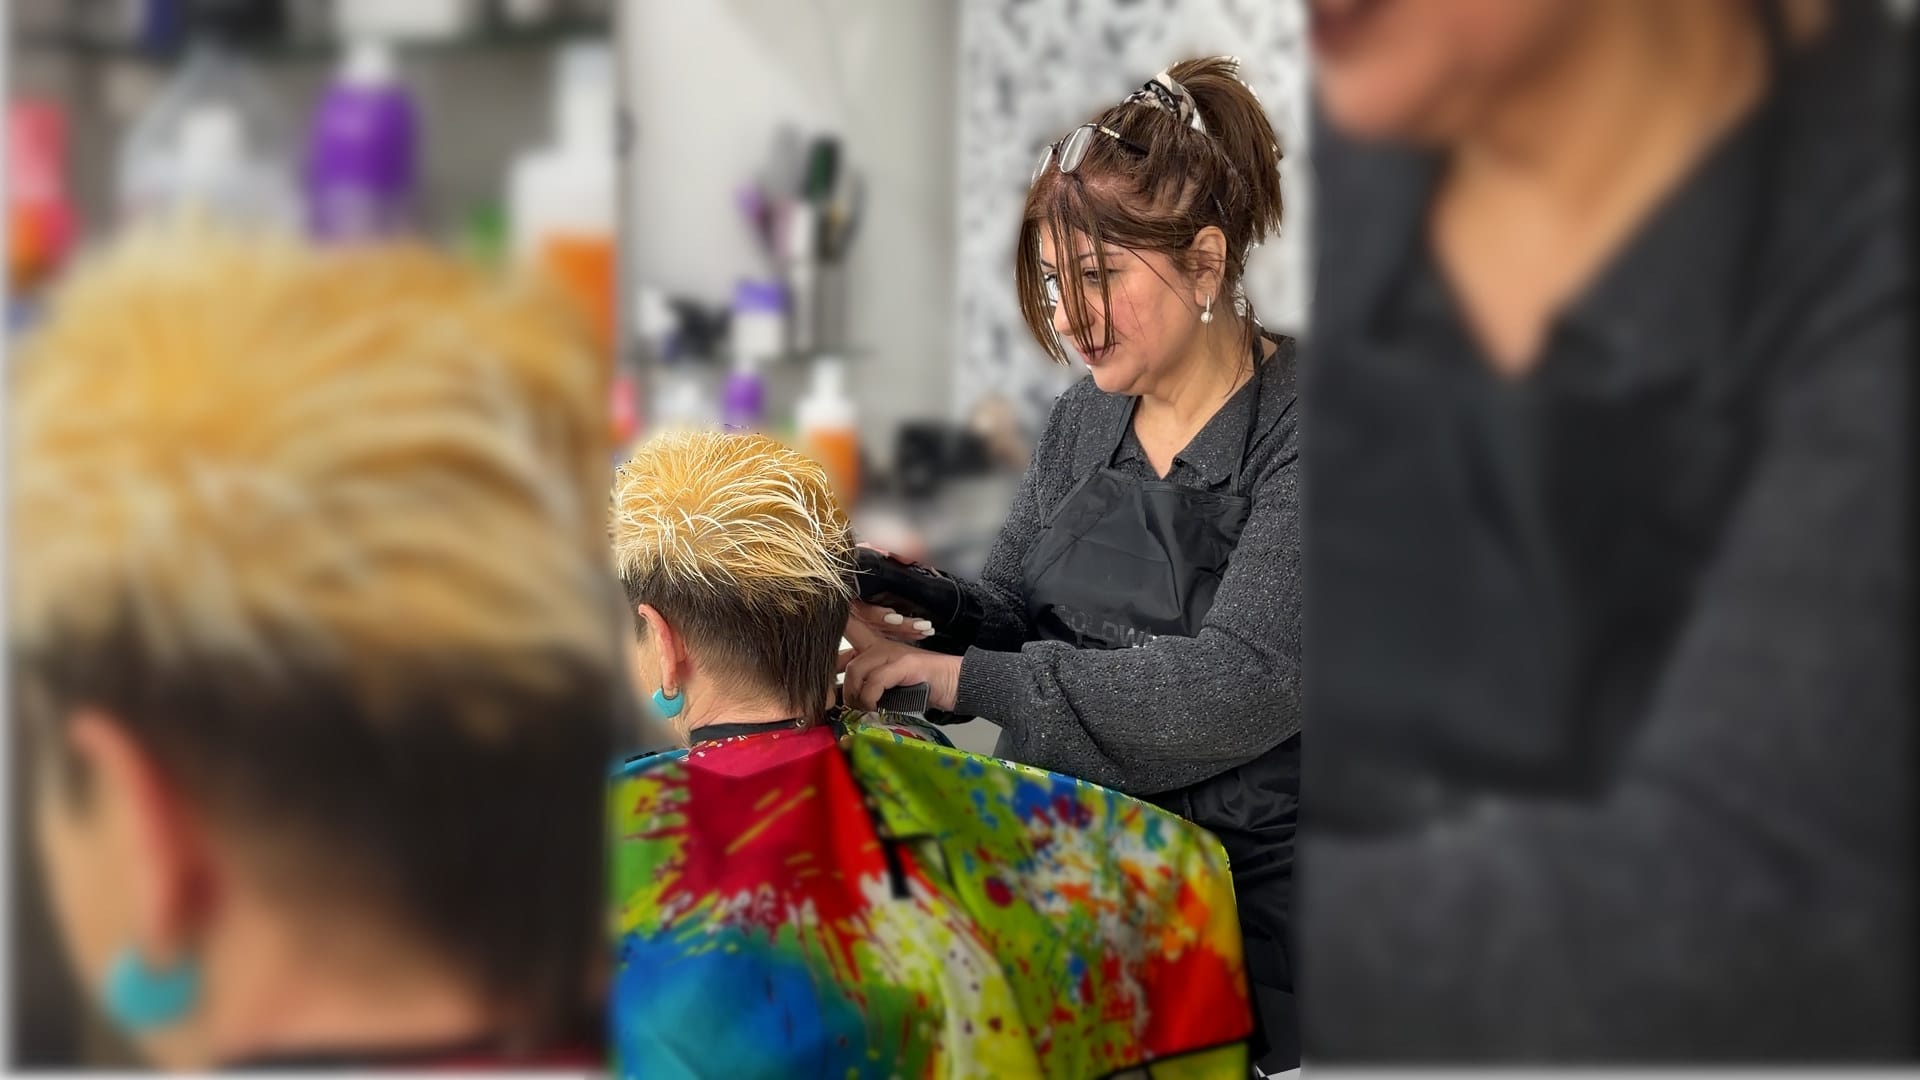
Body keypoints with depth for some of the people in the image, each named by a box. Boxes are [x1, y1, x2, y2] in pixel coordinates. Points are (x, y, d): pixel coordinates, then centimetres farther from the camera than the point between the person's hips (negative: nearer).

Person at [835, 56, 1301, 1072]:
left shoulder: (1296, 434, -12)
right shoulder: (1084, 421, 8)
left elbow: (1242, 683, -22)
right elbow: (1012, 607, 13)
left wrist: (961, 678, -23)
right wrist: (919, 616, -11)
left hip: (1235, 904, -5)